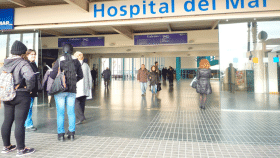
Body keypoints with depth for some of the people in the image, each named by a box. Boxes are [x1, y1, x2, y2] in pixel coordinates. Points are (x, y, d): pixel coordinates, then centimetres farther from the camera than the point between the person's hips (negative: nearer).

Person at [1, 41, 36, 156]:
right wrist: (29, 88, -14)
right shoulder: (22, 63, -15)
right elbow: (31, 77, -29)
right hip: (21, 96, -7)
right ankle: (21, 149, 7)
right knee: (19, 123, -2)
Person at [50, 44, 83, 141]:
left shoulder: (59, 61, -8)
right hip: (72, 90, 3)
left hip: (60, 90, -3)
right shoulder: (76, 61, 3)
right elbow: (80, 76, 8)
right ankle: (71, 133, 16)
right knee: (71, 112, 10)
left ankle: (61, 134, 10)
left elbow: (53, 75, -11)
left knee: (60, 112, 5)